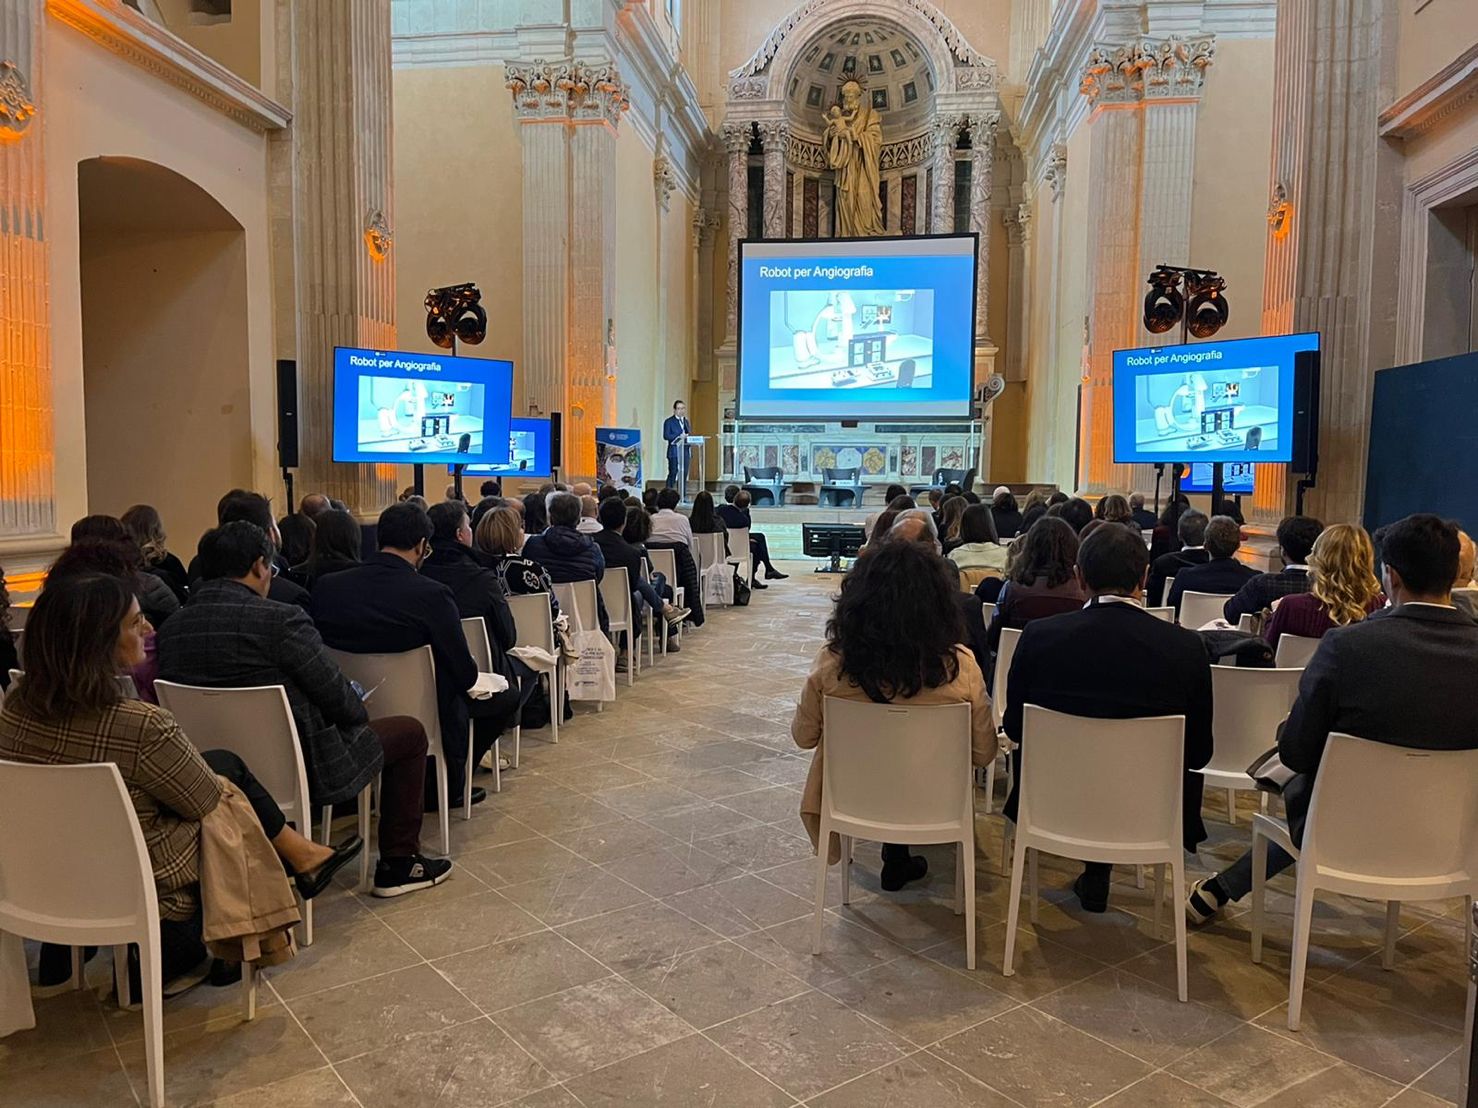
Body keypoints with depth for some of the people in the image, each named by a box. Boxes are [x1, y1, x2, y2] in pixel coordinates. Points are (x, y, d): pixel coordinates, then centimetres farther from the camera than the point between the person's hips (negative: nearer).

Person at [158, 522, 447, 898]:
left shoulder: (169, 630, -1)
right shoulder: (280, 619, -22)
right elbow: (337, 697, -16)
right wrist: (361, 712, 8)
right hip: (298, 772, -7)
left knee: (354, 722, 31)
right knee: (409, 732, 12)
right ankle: (398, 863, 17)